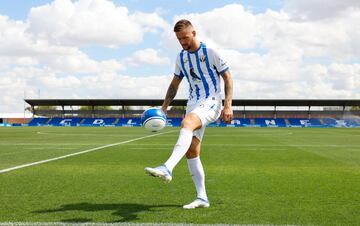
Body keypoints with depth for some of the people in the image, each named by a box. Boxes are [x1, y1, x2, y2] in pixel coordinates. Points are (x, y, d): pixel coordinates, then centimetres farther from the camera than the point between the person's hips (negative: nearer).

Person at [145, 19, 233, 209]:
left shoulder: (210, 53, -4)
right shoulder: (181, 57, 13)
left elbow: (227, 78, -3)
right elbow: (175, 84, 22)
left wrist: (228, 105, -13)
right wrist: (164, 107, 11)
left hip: (211, 103, -7)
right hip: (193, 104, 7)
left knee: (186, 124, -36)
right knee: (191, 151, -2)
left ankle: (167, 169, -53)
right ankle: (202, 198, 4)